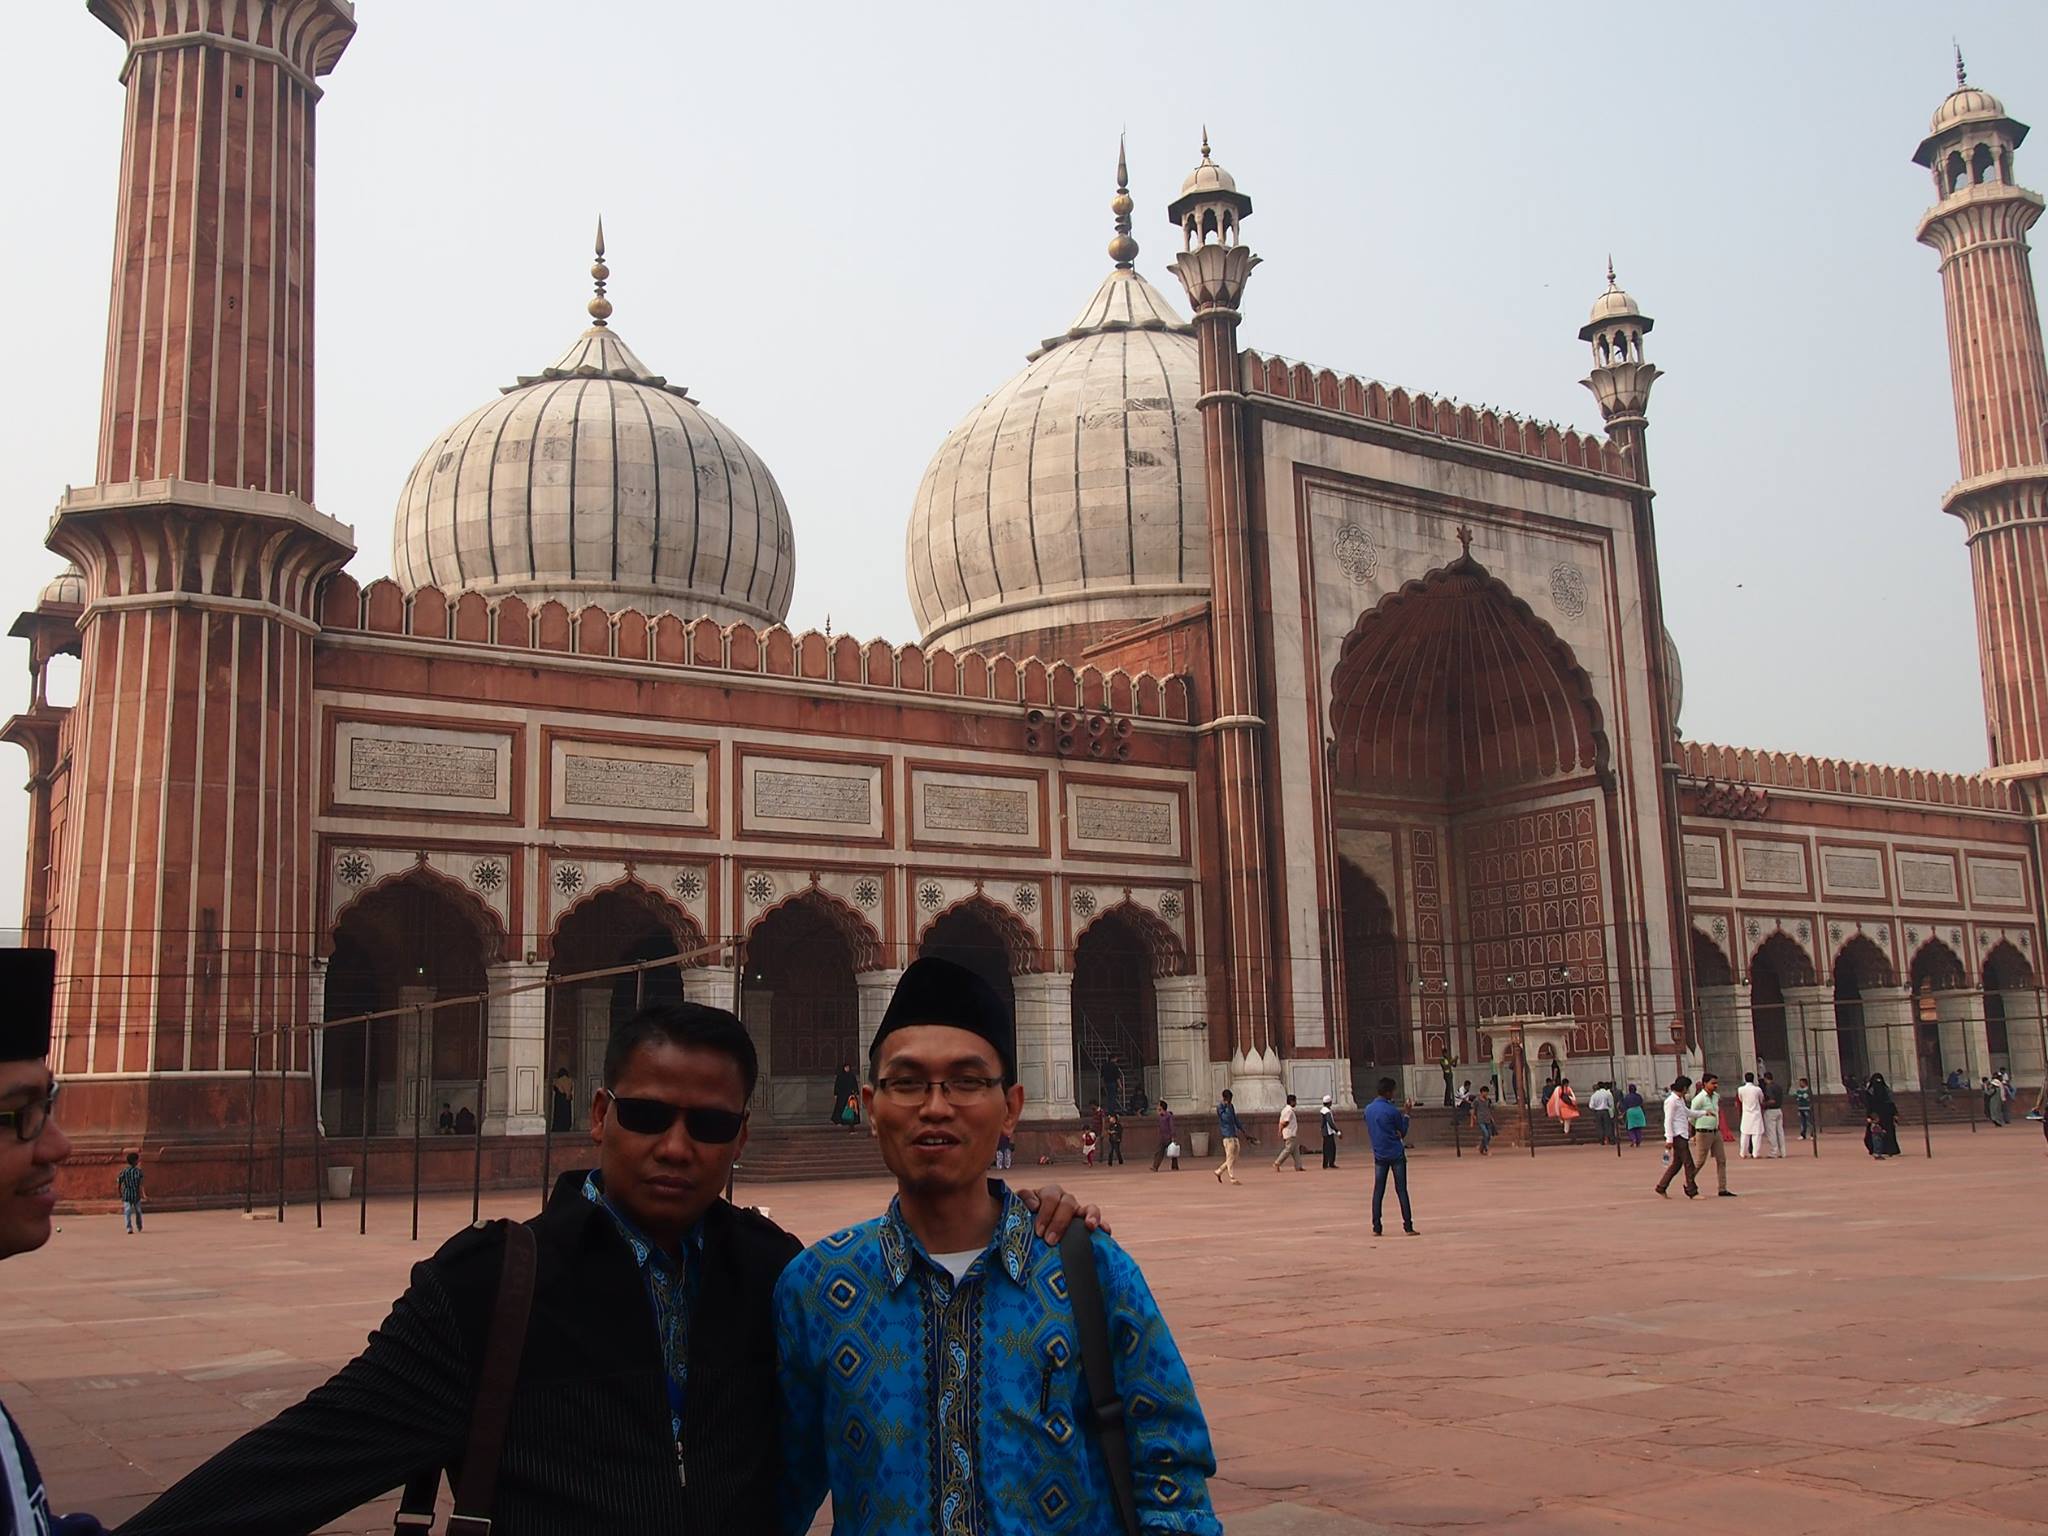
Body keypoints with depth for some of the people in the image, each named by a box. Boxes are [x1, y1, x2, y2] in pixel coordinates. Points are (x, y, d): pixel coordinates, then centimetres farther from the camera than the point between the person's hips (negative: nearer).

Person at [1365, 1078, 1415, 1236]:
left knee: (1378, 1191, 6)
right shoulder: (1393, 1111, -13)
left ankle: (1376, 1227, 2)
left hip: (1379, 1155, 4)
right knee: (1401, 1190, -1)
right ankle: (1408, 1227, -1)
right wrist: (1405, 1115, 7)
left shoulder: (1368, 1109, 5)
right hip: (1396, 1154, -4)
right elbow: (1402, 1132, -2)